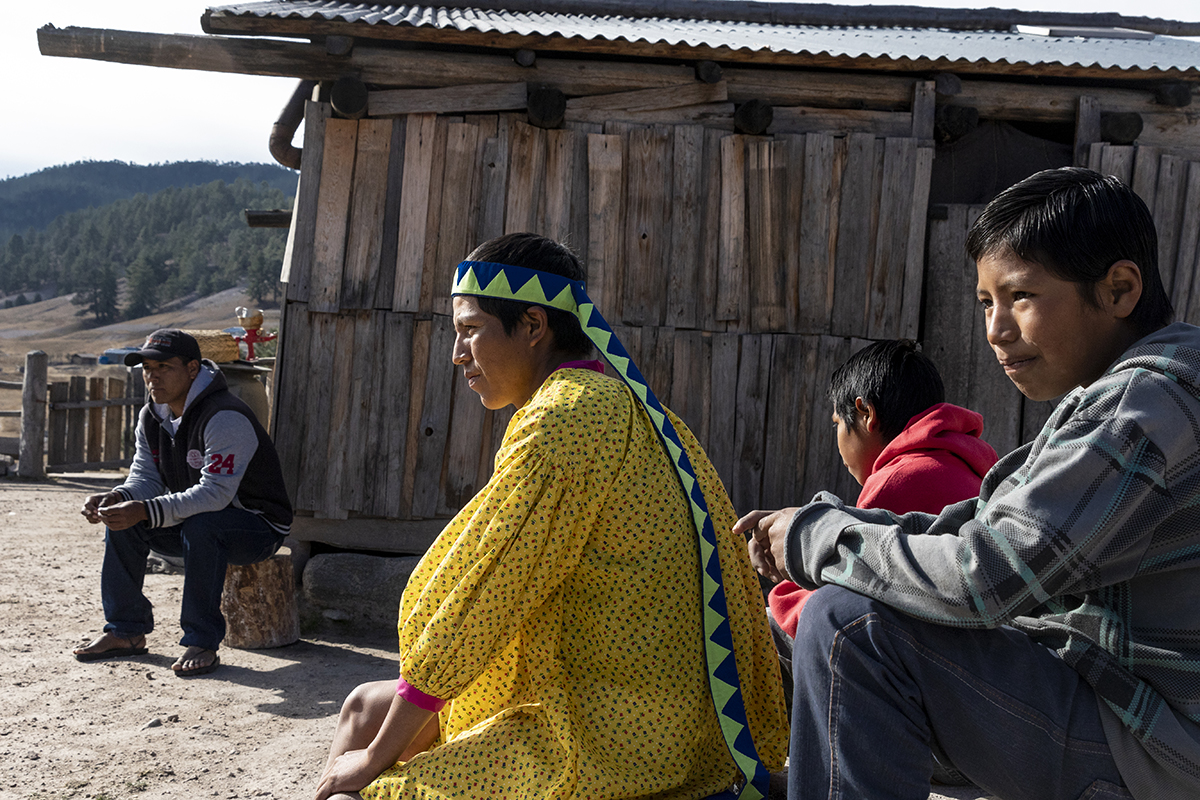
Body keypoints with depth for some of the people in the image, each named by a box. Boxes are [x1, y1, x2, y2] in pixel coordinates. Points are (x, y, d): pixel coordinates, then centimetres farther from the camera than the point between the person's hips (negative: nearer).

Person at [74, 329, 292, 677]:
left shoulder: (227, 418, -27)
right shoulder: (151, 417, 2)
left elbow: (214, 493, -35)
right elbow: (146, 479, -1)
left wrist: (146, 511, -43)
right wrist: (116, 498, -24)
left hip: (258, 525, -8)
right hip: (192, 518, 8)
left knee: (201, 526, -37)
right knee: (121, 520, -8)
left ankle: (202, 642, -25)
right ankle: (126, 631, 2)